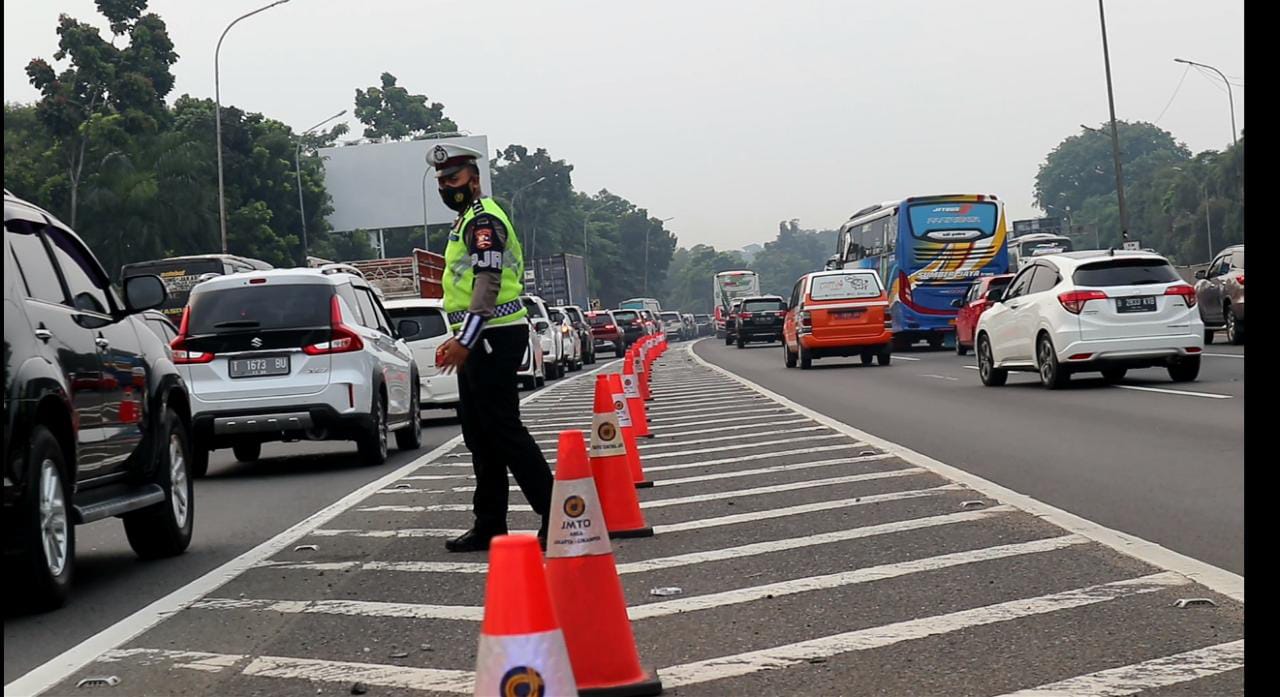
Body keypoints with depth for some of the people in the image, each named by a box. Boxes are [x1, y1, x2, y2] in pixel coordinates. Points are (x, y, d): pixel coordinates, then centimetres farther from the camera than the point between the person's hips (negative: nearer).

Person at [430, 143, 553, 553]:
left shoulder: (483, 219, -11)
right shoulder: (468, 221, 22)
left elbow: (489, 282, -21)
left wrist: (465, 341, -26)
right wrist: (459, 340, 24)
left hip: (494, 336, -11)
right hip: (480, 340, 11)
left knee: (503, 430, -11)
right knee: (479, 434, 12)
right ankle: (489, 526, 16)